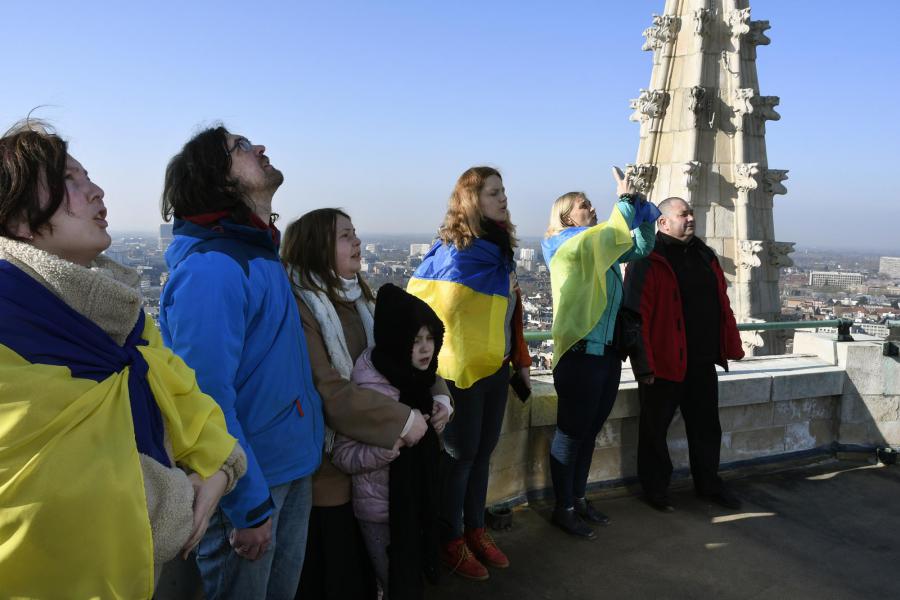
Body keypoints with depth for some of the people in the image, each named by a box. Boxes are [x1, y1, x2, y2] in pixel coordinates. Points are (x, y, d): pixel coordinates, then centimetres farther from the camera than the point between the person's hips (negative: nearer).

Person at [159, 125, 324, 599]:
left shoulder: (261, 254, 9)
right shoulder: (210, 267, -21)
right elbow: (207, 396, -25)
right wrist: (249, 505, -21)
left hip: (293, 467, 8)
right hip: (249, 482, -8)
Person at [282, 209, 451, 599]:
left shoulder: (356, 298, 8)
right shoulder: (299, 307, -20)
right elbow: (328, 391, -27)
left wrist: (439, 394, -9)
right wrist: (402, 419, -23)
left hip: (367, 452, 7)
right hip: (324, 461, -7)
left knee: (364, 555, 22)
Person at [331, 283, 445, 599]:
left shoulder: (415, 379, 3)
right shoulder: (369, 390, -21)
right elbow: (342, 456, -23)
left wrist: (434, 425, 2)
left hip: (416, 504, 7)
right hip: (382, 512, -7)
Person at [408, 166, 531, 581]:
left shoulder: (500, 248, 10)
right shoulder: (454, 251, -16)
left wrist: (521, 360, 17)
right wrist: (434, 371, -17)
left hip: (496, 368, 7)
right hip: (462, 371, -7)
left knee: (483, 452, 16)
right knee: (461, 454, 4)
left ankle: (476, 530, 31)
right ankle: (451, 540, 21)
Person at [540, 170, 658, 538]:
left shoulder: (601, 248, 16)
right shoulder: (567, 244, -8)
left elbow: (641, 246, 17)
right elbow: (616, 232, -20)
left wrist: (639, 203, 7)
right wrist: (625, 198, -6)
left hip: (607, 352, 8)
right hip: (580, 354, -8)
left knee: (590, 431, 15)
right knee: (571, 432, 1)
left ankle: (579, 499, 28)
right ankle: (563, 509, 13)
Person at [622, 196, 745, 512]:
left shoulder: (704, 255, 12)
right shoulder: (648, 261, -12)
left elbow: (722, 304, 17)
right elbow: (635, 315, -17)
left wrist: (729, 346, 12)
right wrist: (644, 365, -21)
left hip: (703, 362, 7)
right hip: (664, 364, -7)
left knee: (707, 426, 19)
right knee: (655, 428, 7)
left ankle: (708, 482, 37)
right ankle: (655, 489, 23)